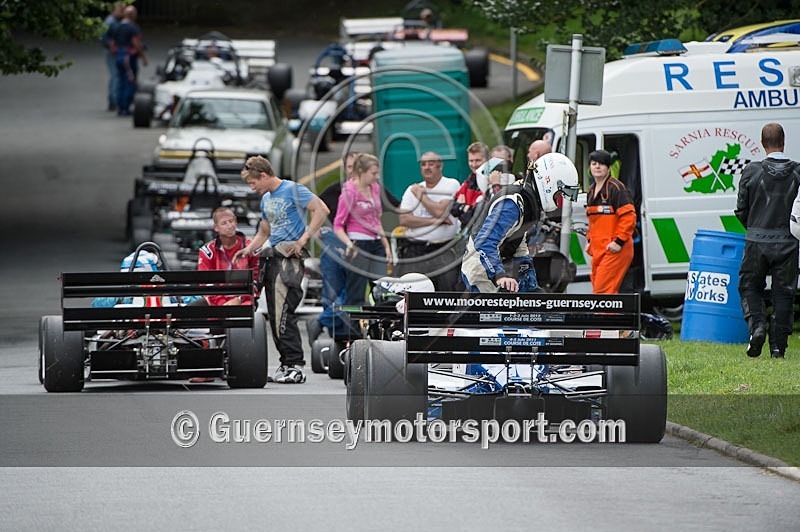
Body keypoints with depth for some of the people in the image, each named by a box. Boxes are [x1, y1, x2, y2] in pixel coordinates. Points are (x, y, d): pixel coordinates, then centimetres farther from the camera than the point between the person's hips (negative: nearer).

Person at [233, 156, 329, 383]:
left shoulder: (293, 190, -5)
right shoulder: (266, 199, 20)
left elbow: (321, 210, -12)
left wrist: (303, 239, -16)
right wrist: (248, 249, 13)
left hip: (290, 257, -9)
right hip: (273, 258, 9)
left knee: (283, 313, -15)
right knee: (275, 314, 6)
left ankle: (295, 366, -15)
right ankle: (286, 363, 11)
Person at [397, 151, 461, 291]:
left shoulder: (452, 185, 3)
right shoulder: (412, 190, 14)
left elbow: (440, 211, -10)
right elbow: (404, 219, 1)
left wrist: (421, 195, 4)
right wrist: (434, 221, -8)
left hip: (443, 249, -3)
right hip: (414, 250, 3)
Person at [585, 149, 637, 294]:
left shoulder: (616, 188, -9)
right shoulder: (591, 191, 17)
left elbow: (629, 216, -15)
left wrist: (619, 241, -20)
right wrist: (590, 240, 19)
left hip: (615, 250, -9)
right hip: (598, 250, 9)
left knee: (602, 290, -15)